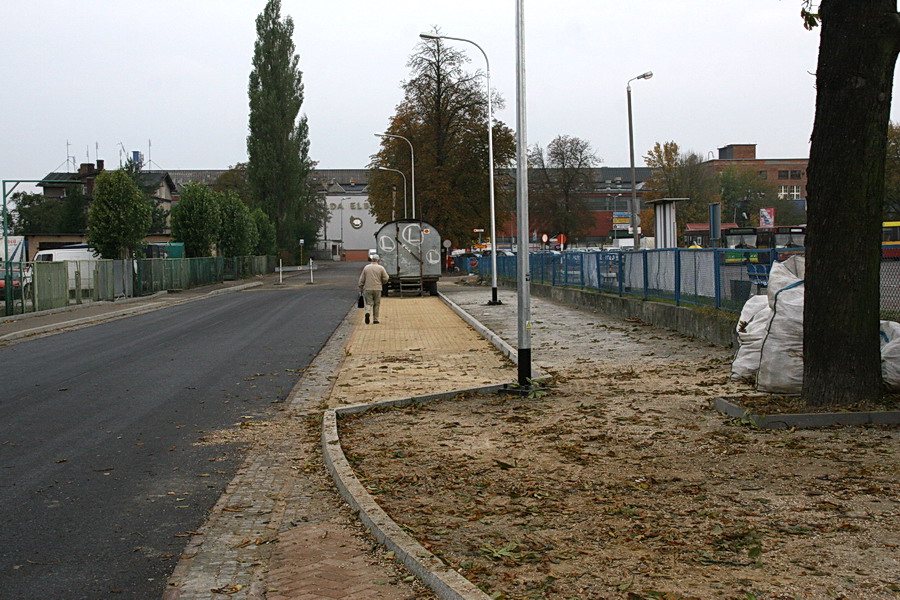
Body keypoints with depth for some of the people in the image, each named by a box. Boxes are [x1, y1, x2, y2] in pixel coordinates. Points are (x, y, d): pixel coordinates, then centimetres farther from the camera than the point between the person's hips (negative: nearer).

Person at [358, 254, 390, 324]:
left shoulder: (366, 267, 3)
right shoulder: (381, 268, -3)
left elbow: (362, 279, 5)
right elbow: (386, 279, -2)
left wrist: (361, 288, 13)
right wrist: (382, 283, 19)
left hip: (368, 289, 1)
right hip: (377, 289, -1)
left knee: (368, 303, 5)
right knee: (376, 304, 9)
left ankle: (367, 313, -24)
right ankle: (375, 319, 10)